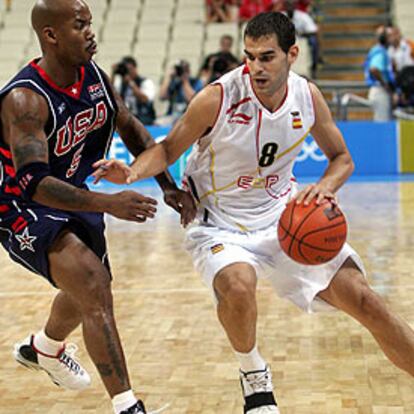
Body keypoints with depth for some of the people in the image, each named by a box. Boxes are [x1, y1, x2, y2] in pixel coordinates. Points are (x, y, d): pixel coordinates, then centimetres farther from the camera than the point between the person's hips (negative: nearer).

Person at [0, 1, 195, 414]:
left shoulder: (93, 76, -9)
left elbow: (130, 128, 6)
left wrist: (169, 186, -2)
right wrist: (108, 204, -49)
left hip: (71, 193, 8)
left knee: (91, 287, 26)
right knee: (94, 287, -25)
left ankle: (42, 349, 57)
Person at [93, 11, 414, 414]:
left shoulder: (308, 96, -7)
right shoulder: (217, 98, -20)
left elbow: (341, 158, 8)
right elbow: (169, 148, -6)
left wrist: (326, 185, -14)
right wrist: (134, 171, -26)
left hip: (284, 215, 4)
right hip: (219, 224, -3)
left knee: (362, 298, -7)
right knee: (238, 285, -36)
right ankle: (253, 373, -5)